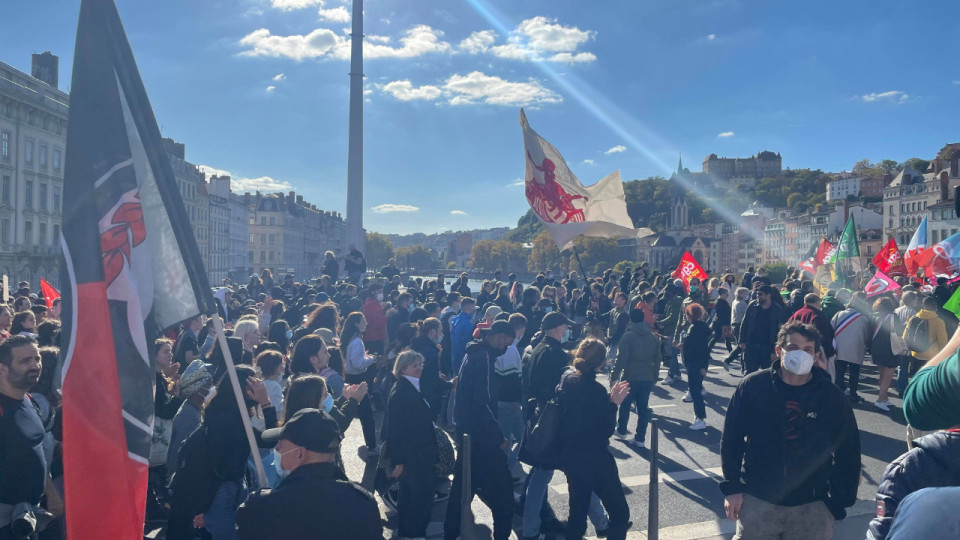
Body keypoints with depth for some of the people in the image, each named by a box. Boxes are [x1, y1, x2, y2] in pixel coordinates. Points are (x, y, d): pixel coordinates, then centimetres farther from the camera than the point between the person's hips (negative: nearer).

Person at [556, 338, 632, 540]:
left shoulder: (567, 380, 0)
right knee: (620, 513, 3)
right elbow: (607, 430, -17)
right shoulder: (595, 389, -22)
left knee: (578, 509, 21)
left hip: (569, 456, 8)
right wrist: (613, 403, -8)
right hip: (594, 460, -8)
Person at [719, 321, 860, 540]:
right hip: (757, 501, -1)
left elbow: (848, 449, 3)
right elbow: (731, 439, 0)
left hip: (812, 506, 1)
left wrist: (839, 501, 3)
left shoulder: (831, 396, -6)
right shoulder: (752, 386, -8)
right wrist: (731, 488, -2)